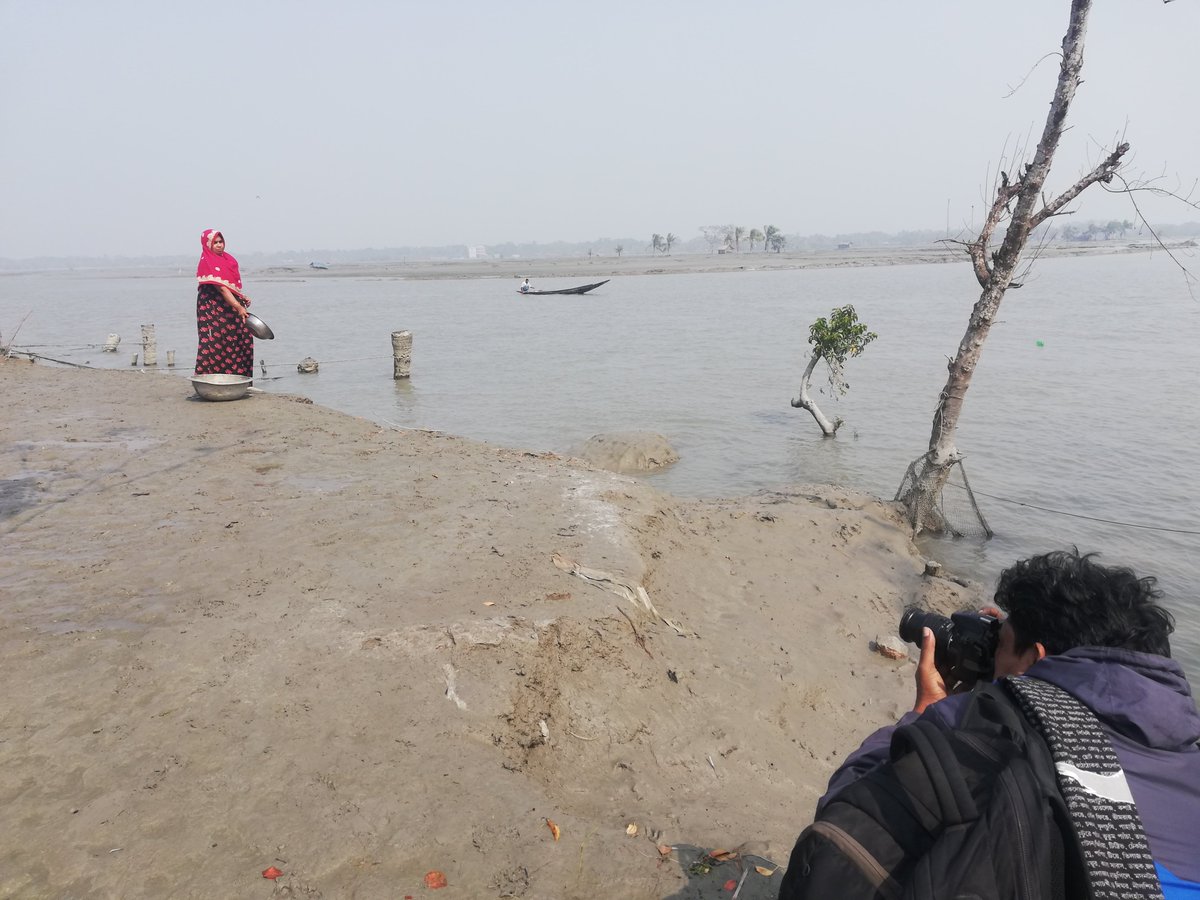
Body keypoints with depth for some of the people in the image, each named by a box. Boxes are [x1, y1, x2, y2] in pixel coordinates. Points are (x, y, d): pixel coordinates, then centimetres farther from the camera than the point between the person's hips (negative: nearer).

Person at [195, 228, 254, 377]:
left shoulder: (226, 259, 15)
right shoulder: (207, 263, -12)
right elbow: (221, 287, -23)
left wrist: (242, 297, 8)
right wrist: (238, 307, -32)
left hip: (232, 308, 8)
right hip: (214, 308, -8)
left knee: (244, 339, 3)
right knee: (216, 343, -6)